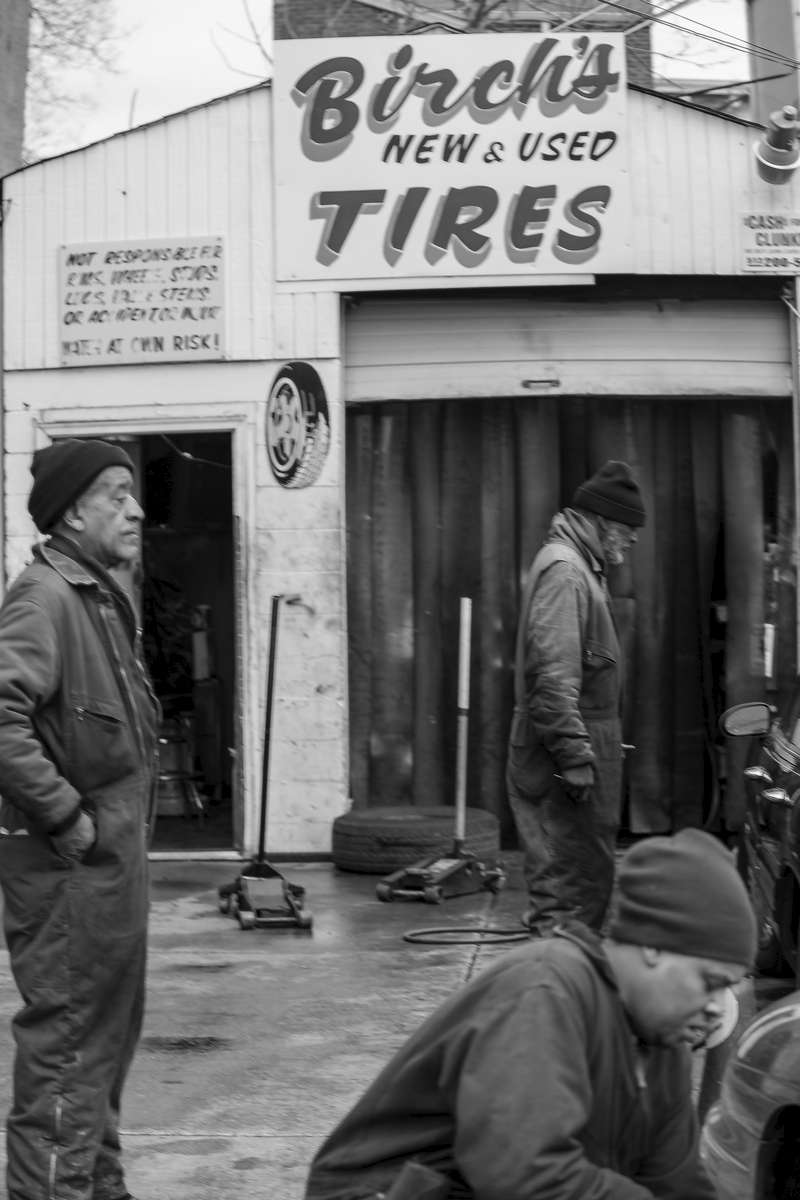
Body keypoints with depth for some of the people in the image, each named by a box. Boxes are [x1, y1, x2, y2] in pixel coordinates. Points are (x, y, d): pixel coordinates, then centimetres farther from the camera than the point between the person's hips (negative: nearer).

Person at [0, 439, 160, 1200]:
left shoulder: (101, 597, 14)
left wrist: (125, 826, 15)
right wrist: (68, 818, -23)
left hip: (112, 851, 10)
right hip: (69, 861, -10)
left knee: (109, 1033, 19)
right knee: (66, 1042, -3)